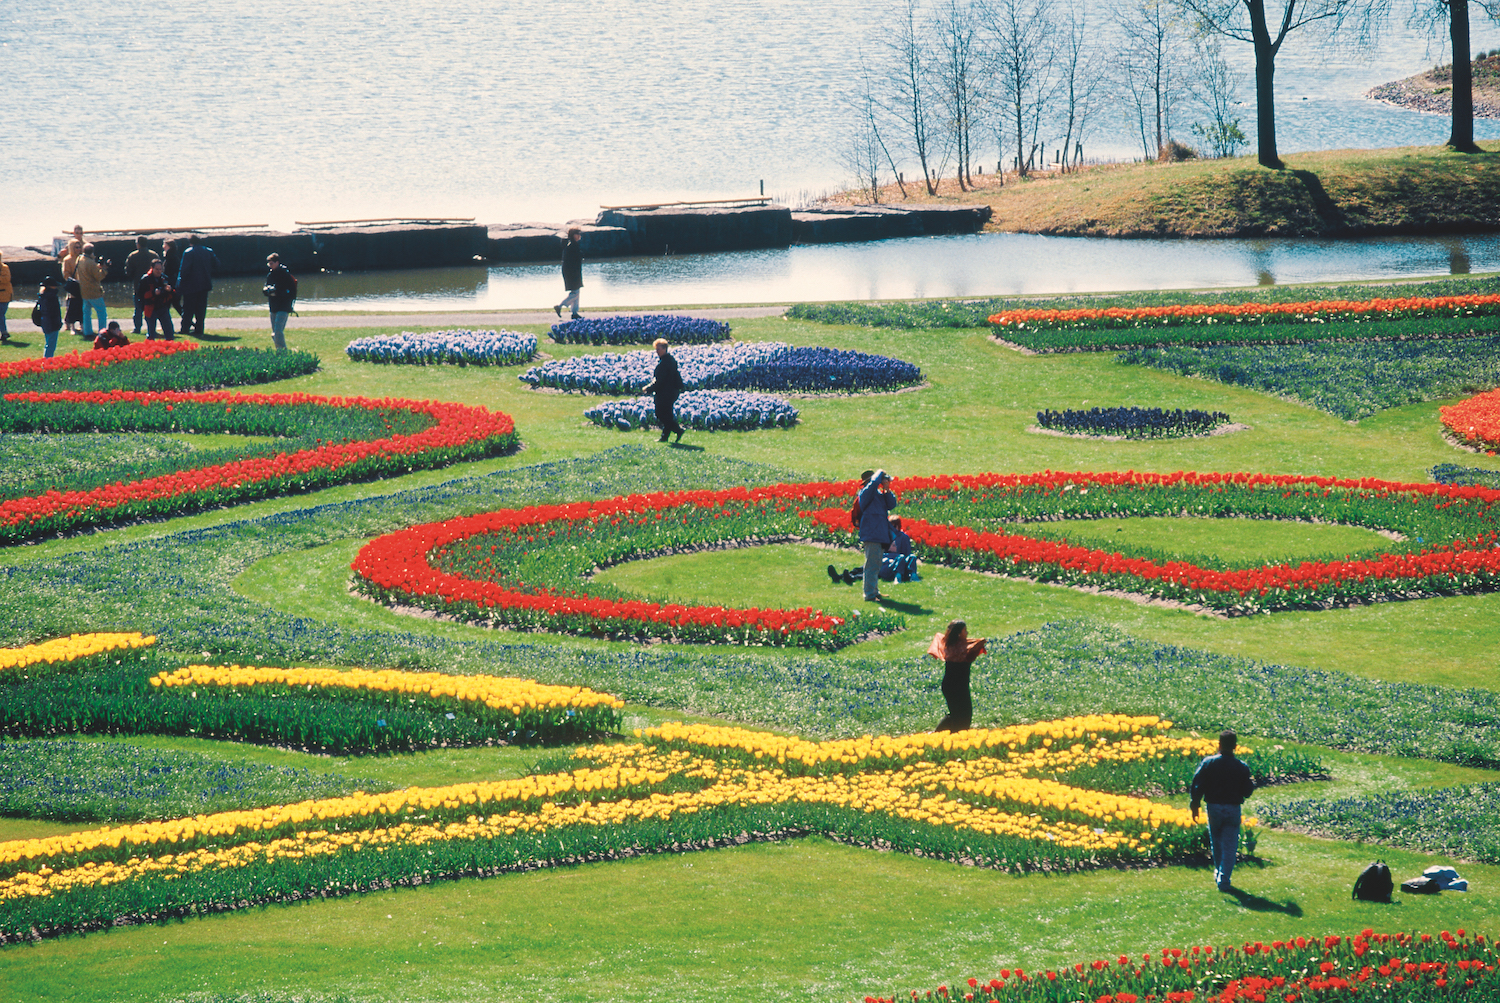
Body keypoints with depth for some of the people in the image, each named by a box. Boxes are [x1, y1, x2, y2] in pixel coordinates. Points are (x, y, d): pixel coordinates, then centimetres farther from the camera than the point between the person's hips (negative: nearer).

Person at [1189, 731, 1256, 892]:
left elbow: (1197, 786, -7)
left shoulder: (1208, 763, -7)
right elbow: (1247, 792, -2)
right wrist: (1252, 784, 20)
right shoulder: (1242, 767, -7)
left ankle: (1219, 872, 36)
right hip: (1233, 809, -1)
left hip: (1213, 807, 1)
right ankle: (1224, 879, -5)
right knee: (1230, 846, 3)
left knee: (1216, 842, 22)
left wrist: (1195, 805, 4)